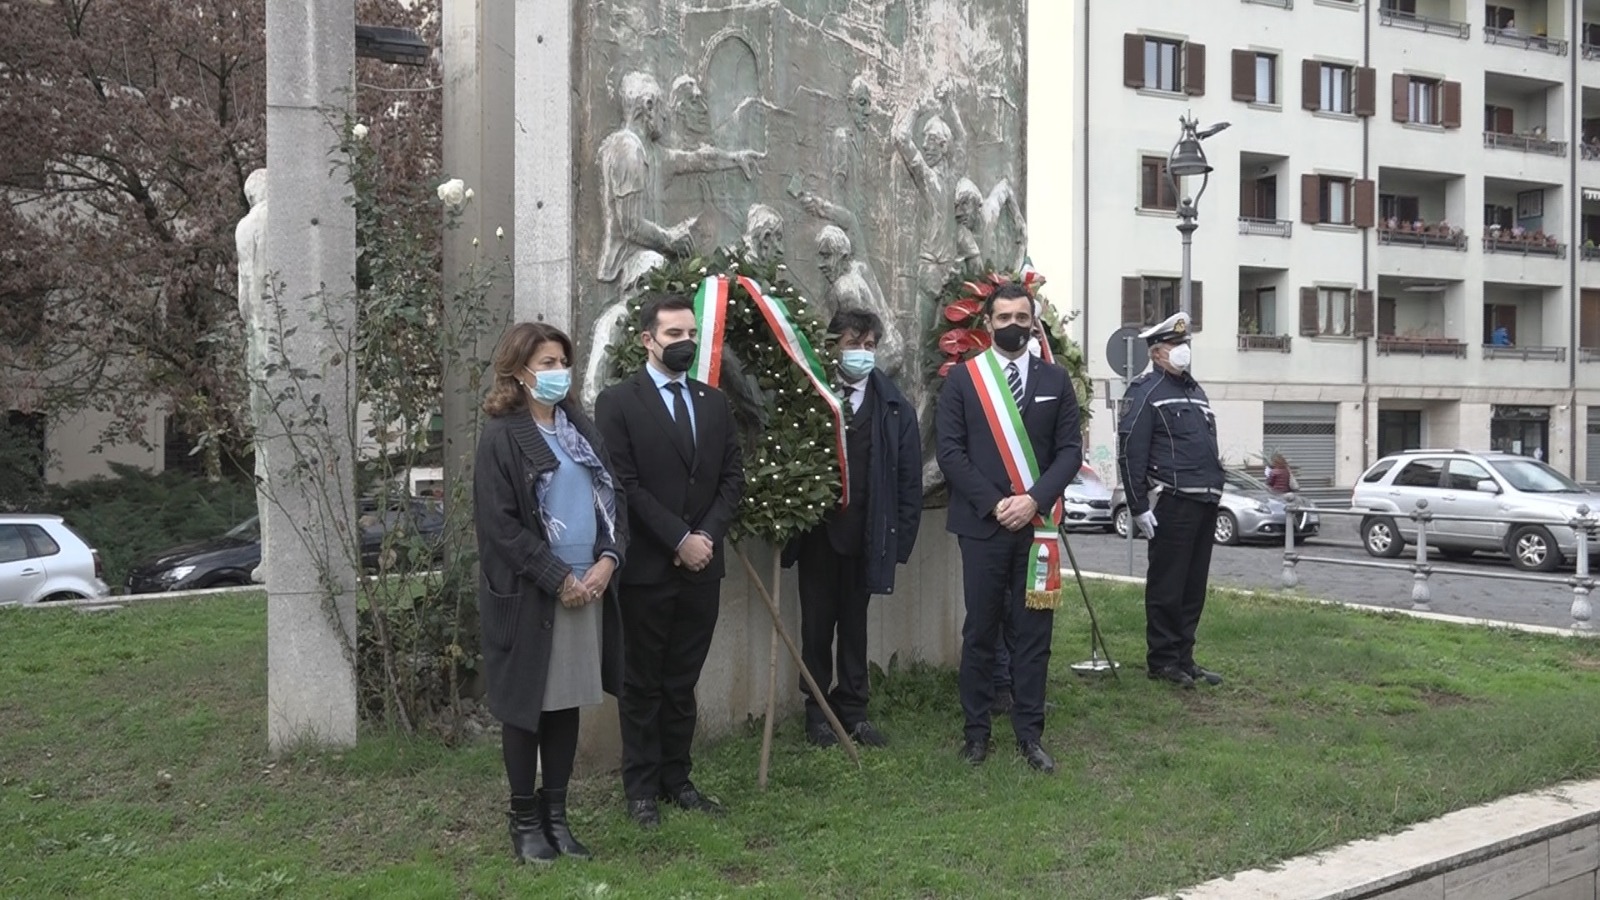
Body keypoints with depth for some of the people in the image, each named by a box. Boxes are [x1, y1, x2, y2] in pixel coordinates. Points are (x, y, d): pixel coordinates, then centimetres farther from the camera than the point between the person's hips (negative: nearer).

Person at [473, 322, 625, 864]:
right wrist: (558, 578, -14)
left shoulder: (579, 427, 12)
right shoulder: (501, 436, -7)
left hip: (587, 587, 6)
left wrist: (606, 559, -4)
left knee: (568, 703, 10)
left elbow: (610, 495, 12)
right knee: (526, 706, 4)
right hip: (530, 594, -5)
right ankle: (524, 820, 17)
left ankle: (556, 814, 21)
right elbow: (500, 524, -12)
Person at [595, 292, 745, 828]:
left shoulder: (714, 402, 11)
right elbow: (624, 485, -11)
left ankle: (677, 779, 23)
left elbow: (733, 477, 8)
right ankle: (641, 787, 18)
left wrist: (707, 534, -7)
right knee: (643, 683, 7)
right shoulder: (617, 402, -5)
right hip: (646, 567, -4)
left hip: (702, 566, 4)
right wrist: (678, 540, -15)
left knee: (683, 681, 12)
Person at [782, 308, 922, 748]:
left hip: (866, 535, 1)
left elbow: (909, 479, 2)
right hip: (817, 532, -1)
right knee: (817, 625, 8)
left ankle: (853, 711, 23)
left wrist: (900, 539, -3)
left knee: (854, 624, 13)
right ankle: (817, 711, 20)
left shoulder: (895, 408, 1)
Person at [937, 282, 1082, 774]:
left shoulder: (1055, 379, 7)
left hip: (1037, 523, 2)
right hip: (982, 524, -1)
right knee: (980, 630, 5)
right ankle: (976, 730, 15)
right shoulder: (962, 378, 2)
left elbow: (1070, 450, 3)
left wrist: (1034, 500, -11)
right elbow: (950, 451, -3)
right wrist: (993, 503, -12)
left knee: (1033, 631, 5)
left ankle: (1029, 734, 14)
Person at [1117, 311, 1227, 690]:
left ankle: (1184, 657, 20)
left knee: (1194, 587, 12)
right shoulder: (1145, 392, -7)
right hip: (1173, 504, -8)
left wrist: (1215, 494, 20)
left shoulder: (1194, 390, 21)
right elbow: (1130, 453, -13)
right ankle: (1162, 660, 7)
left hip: (1205, 504, 8)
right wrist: (1139, 507, -16)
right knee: (1167, 587, -2)